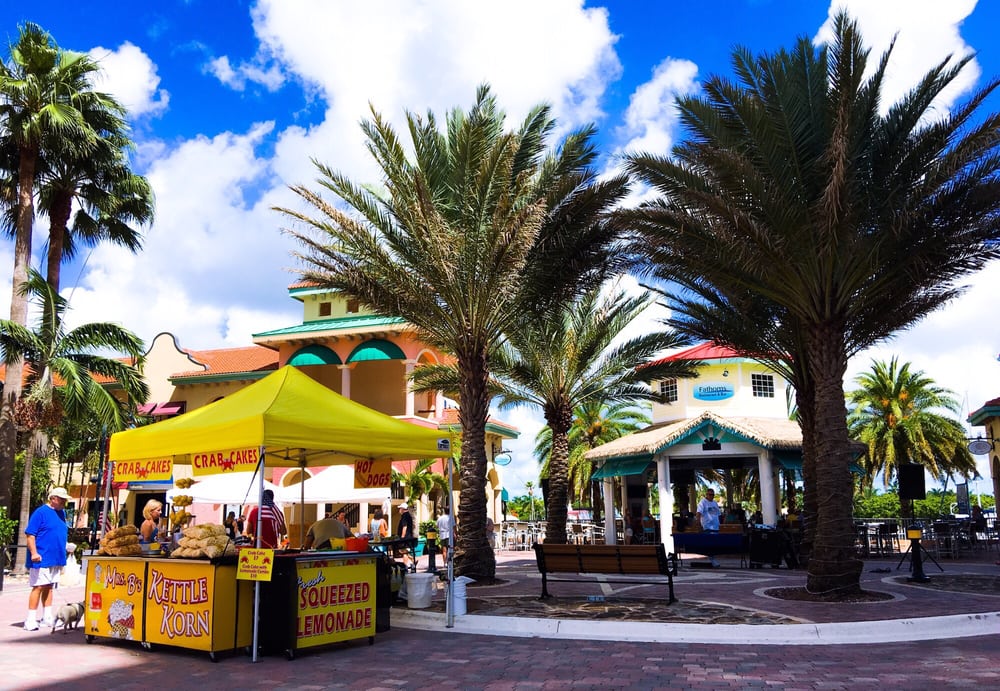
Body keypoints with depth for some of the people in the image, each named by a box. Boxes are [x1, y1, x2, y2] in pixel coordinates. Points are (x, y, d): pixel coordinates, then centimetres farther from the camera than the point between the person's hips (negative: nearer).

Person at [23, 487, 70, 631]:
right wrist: (34, 553, -23)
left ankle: (47, 618, 19)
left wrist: (62, 556, 23)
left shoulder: (61, 513, 13)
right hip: (42, 558, -8)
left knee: (49, 587, 13)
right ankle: (30, 620, -1)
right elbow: (30, 534, -14)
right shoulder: (41, 512, -10)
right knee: (38, 587, -7)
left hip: (56, 559, 8)